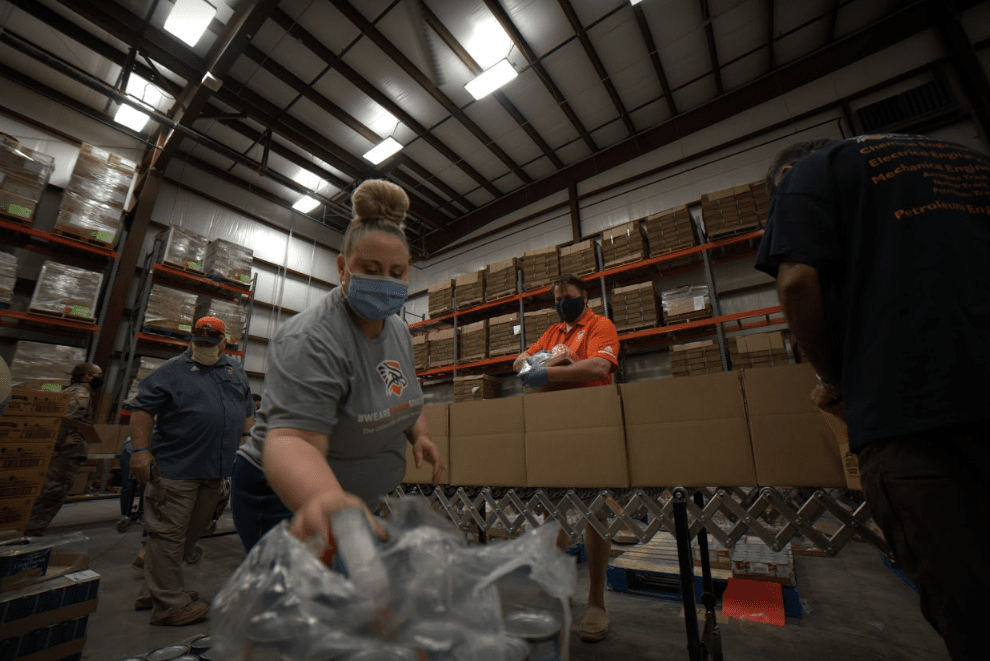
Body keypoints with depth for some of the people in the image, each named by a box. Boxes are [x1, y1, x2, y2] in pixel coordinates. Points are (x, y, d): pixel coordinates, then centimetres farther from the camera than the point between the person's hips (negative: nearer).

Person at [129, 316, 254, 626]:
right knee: (169, 533, 0)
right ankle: (170, 604, 10)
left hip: (216, 472, 6)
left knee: (190, 534, 15)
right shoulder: (173, 370, -1)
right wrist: (140, 450, -14)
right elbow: (143, 409, -5)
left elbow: (247, 413, 17)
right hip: (175, 467, -5)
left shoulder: (235, 370, 13)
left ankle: (156, 591, 31)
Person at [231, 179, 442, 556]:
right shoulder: (310, 341, -27)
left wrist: (419, 435, -4)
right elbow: (291, 437, -37)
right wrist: (323, 499, -56)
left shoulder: (399, 331, 0)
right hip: (288, 500, -7)